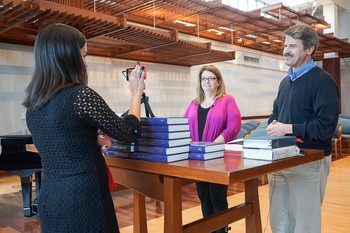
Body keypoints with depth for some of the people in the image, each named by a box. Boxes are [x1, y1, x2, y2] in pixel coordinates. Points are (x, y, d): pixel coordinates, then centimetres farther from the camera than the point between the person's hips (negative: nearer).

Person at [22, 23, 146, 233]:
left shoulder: (34, 104, 4)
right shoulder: (82, 95, -19)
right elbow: (129, 133, -8)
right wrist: (136, 93, 4)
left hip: (50, 198, 8)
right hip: (84, 197, -8)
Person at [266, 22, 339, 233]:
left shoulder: (322, 80, -10)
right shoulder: (286, 82, 16)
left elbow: (326, 125, -19)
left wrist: (288, 129, -16)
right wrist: (273, 125, 0)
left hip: (309, 160, -7)